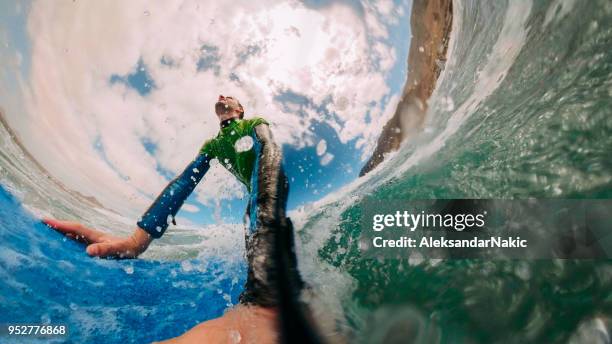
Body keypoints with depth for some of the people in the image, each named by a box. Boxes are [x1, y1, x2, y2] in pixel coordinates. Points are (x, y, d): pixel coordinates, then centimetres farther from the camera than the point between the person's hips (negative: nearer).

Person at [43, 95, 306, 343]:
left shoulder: (256, 124, 10)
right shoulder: (213, 146, 22)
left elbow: (269, 150, -14)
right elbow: (185, 182, 7)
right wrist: (139, 238, -11)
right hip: (259, 199, 6)